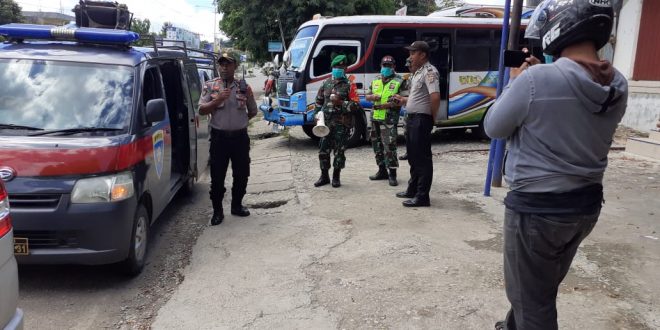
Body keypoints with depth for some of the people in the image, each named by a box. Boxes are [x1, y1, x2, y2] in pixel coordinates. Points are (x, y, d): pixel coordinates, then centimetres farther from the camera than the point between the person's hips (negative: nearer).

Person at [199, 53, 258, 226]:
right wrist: (218, 99, -16)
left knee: (241, 174, 9)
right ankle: (217, 211, 13)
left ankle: (237, 205, 27)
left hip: (240, 136, 2)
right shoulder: (210, 86, 3)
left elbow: (253, 111, 16)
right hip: (219, 137, -1)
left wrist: (240, 120, 10)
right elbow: (201, 110, -4)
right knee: (217, 176, 1)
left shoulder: (244, 87, 5)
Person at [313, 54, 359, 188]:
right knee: (323, 150, 6)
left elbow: (354, 106, -9)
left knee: (339, 151, 1)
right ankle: (324, 176, 19)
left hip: (342, 123, -4)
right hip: (326, 122, 4)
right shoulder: (326, 83, 12)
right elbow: (319, 100, 19)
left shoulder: (348, 85, -2)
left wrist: (340, 102, -18)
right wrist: (317, 113, 6)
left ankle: (336, 177, 14)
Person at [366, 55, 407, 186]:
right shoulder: (375, 81, 16)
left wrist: (386, 105, -18)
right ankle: (382, 171, 24)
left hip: (390, 120, -7)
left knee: (389, 147, -11)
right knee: (377, 146, 12)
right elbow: (367, 96, 21)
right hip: (375, 118, 7)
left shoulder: (399, 81, -3)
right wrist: (372, 97, -4)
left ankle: (392, 174, -4)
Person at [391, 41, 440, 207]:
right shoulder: (418, 72, 16)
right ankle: (413, 190, 30)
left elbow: (435, 97, -27)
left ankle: (422, 197, 0)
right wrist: (403, 99, 24)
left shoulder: (429, 71, -15)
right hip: (412, 118, 10)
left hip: (421, 120, -10)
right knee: (413, 156, 18)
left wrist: (432, 117, -16)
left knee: (422, 158, -5)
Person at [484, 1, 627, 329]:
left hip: (537, 208, -7)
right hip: (586, 204, 8)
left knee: (532, 300, 11)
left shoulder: (535, 79, -25)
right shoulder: (617, 85, -2)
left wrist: (516, 81, 4)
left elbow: (493, 127, -9)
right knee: (540, 286, 28)